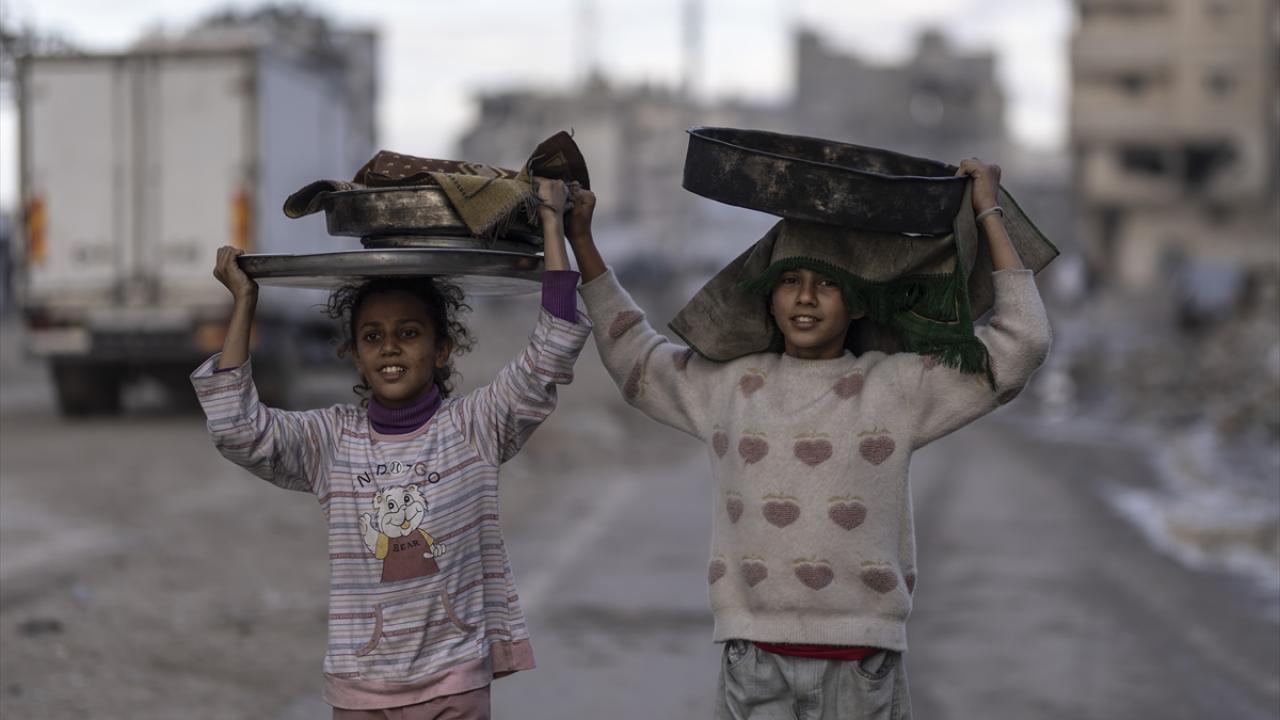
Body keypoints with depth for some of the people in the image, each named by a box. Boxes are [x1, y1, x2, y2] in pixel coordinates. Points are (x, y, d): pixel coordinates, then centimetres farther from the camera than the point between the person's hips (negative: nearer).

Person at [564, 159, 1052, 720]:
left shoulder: (897, 386, 3)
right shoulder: (728, 383, 11)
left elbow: (1021, 342, 1)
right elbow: (631, 353, 26)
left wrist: (988, 214, 4)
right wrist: (581, 241, 24)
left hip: (860, 659, -2)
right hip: (753, 658, 2)